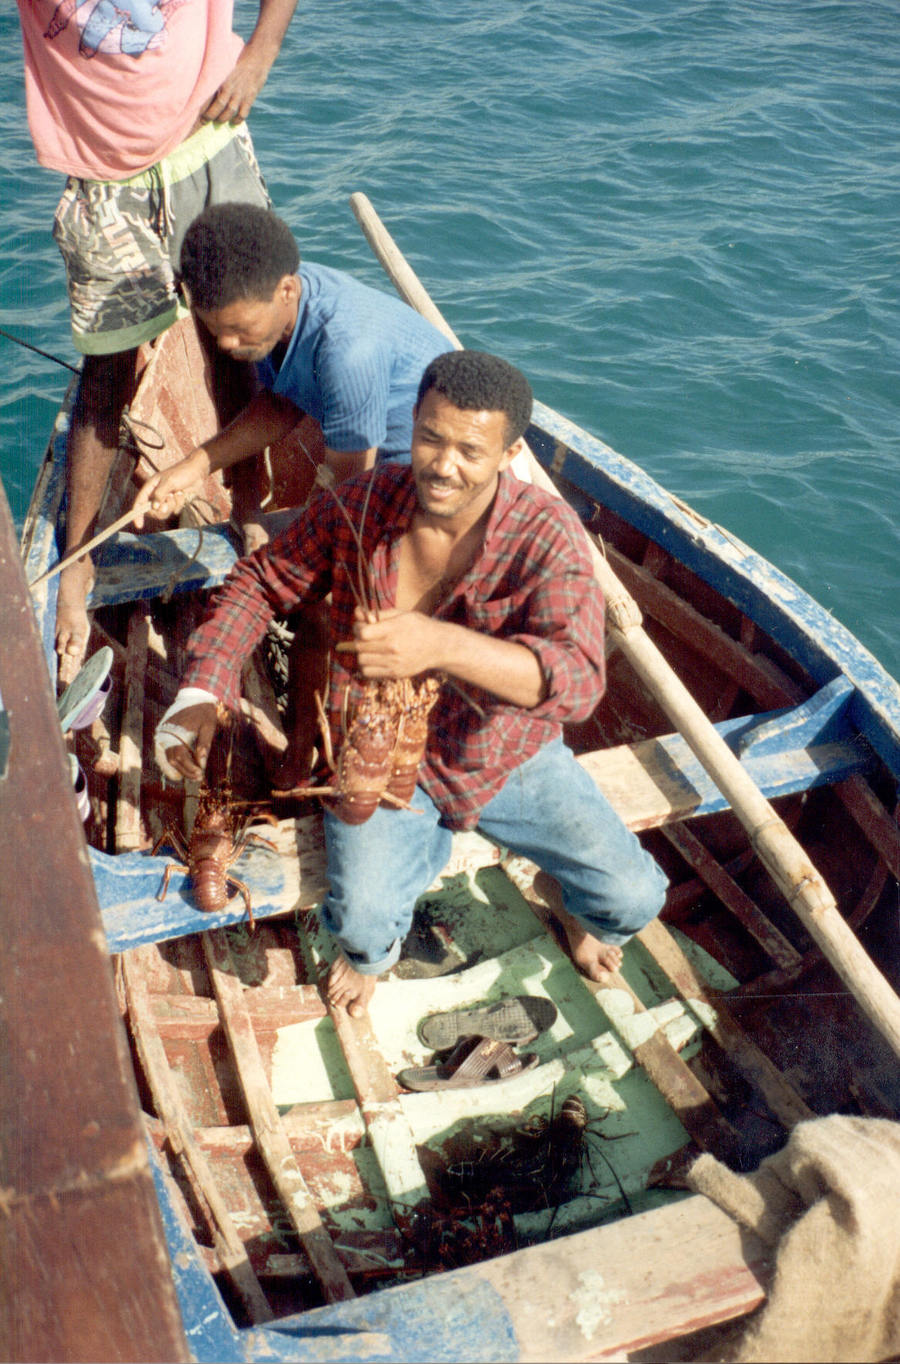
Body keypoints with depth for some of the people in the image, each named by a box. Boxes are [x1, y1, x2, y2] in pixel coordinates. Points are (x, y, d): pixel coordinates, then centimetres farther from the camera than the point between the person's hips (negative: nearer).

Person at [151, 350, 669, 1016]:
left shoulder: (545, 532, -22)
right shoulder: (360, 504, -14)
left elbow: (579, 678, -36)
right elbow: (262, 582, 1)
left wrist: (442, 644, -51)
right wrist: (202, 693, -14)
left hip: (508, 754, 0)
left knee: (634, 898, -10)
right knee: (363, 923, -23)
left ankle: (579, 913, 31)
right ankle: (375, 947, 19)